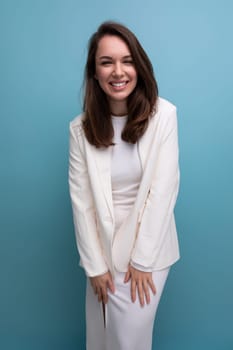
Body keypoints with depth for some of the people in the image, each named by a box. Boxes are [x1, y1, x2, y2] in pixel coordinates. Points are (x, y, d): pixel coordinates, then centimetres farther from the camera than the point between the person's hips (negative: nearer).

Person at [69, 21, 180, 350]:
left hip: (148, 245, -2)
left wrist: (142, 260, -11)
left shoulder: (163, 115, -13)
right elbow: (81, 200, -6)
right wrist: (94, 265, -6)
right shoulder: (81, 128, -6)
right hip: (103, 247, 2)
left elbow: (163, 189, -13)